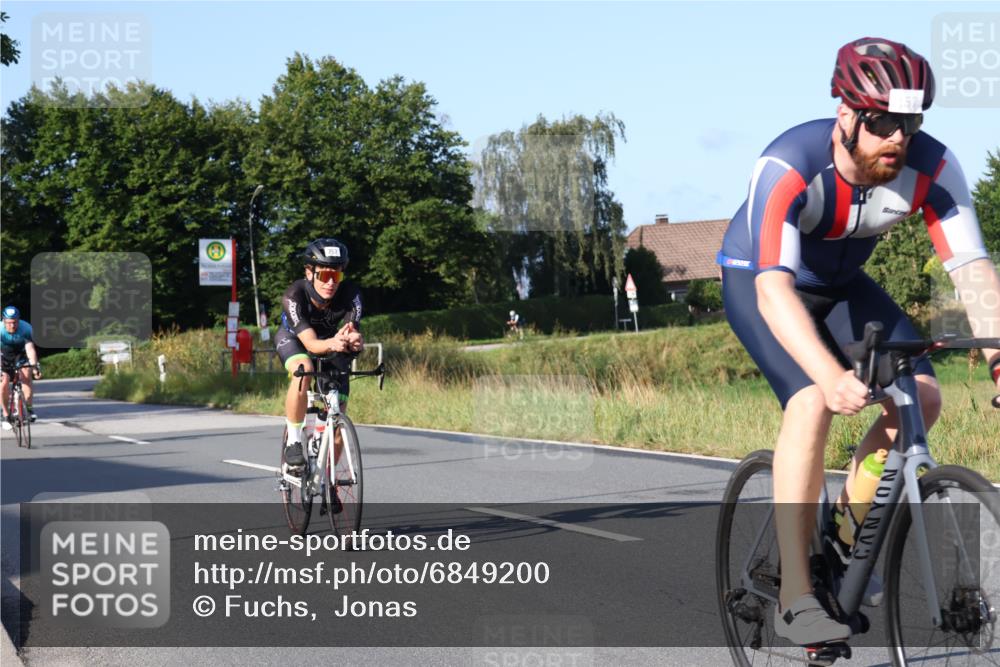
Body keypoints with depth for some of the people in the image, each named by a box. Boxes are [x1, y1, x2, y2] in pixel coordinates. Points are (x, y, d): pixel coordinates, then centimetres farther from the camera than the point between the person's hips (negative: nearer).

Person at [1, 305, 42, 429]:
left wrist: (34, 366, -48)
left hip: (20, 355, 1)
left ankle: (29, 407, -12)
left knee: (26, 375, -24)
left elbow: (30, 349, -35)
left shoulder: (26, 328, -28)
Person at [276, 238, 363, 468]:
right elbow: (310, 343, -44)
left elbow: (353, 332, -39)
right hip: (292, 339, -2)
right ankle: (293, 441, -22)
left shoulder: (350, 294, -32)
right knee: (303, 370, -38)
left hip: (330, 342, 2)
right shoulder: (294, 296, -37)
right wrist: (332, 344, -66)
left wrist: (354, 341, -64)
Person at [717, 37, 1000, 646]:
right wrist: (832, 375, -61)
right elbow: (774, 288, -47)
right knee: (815, 401, -28)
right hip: (757, 279, -5)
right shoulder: (788, 167, -37)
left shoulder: (931, 166, -25)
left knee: (922, 394, -14)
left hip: (839, 283, 5)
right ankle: (795, 597, -24)